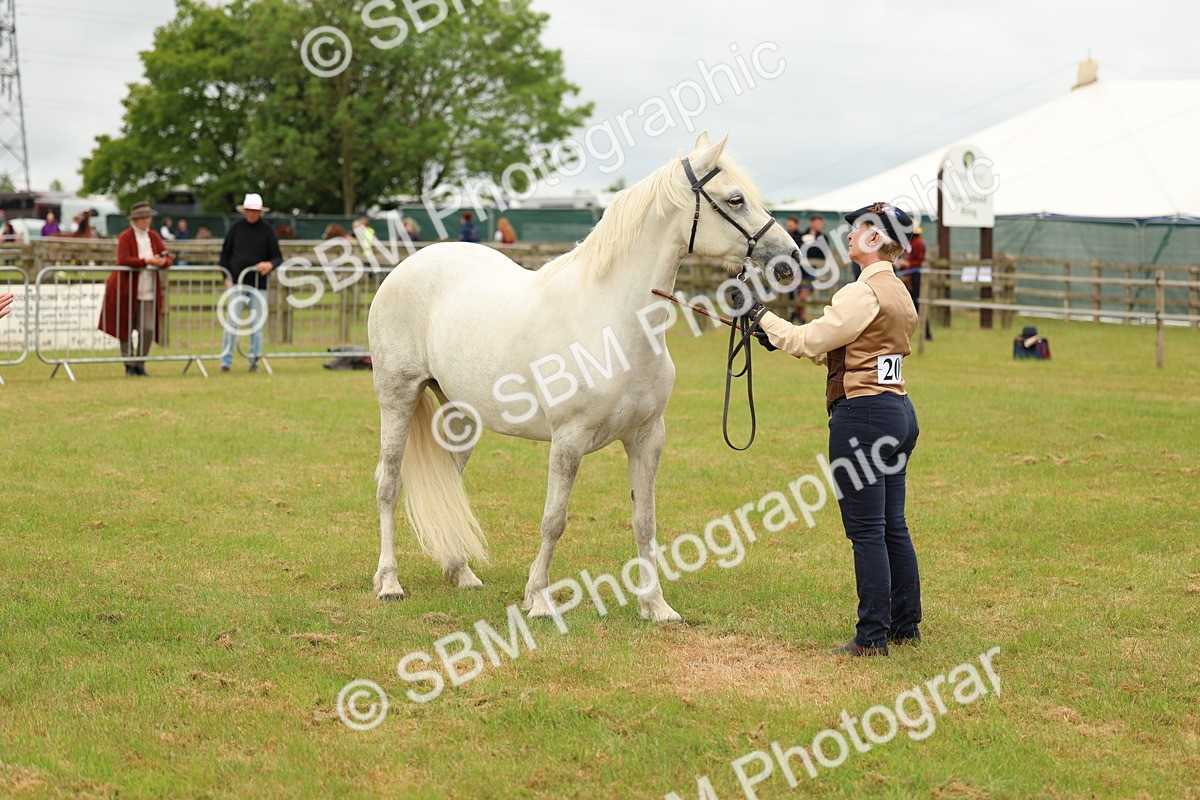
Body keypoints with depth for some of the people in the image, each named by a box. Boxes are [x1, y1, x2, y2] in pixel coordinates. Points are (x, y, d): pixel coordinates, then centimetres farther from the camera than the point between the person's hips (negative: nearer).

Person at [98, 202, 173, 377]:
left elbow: (167, 259, 8)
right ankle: (129, 365, 14)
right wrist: (146, 261, -28)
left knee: (148, 329, -6)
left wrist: (162, 262, -17)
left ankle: (140, 364, 9)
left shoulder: (154, 237, 11)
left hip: (148, 292, 3)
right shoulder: (125, 237, -5)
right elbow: (123, 260, -19)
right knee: (126, 329, 3)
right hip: (127, 290, -3)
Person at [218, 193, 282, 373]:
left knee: (257, 324, 3)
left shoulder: (267, 231, 3)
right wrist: (227, 277, 2)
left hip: (259, 284, 0)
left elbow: (278, 257, 3)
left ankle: (254, 360, 10)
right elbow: (225, 254, 11)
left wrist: (270, 264, -19)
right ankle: (226, 362, -1)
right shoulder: (236, 228, 6)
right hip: (237, 283, 0)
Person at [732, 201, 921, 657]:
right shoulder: (900, 294, 15)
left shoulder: (864, 292, -15)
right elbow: (837, 350, 19)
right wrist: (778, 337, 16)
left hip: (862, 415, -10)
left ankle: (873, 637, -1)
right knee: (893, 527, 15)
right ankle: (906, 624, 22)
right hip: (899, 412, 10)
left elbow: (811, 341, -12)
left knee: (867, 531, -5)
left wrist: (759, 315, -2)